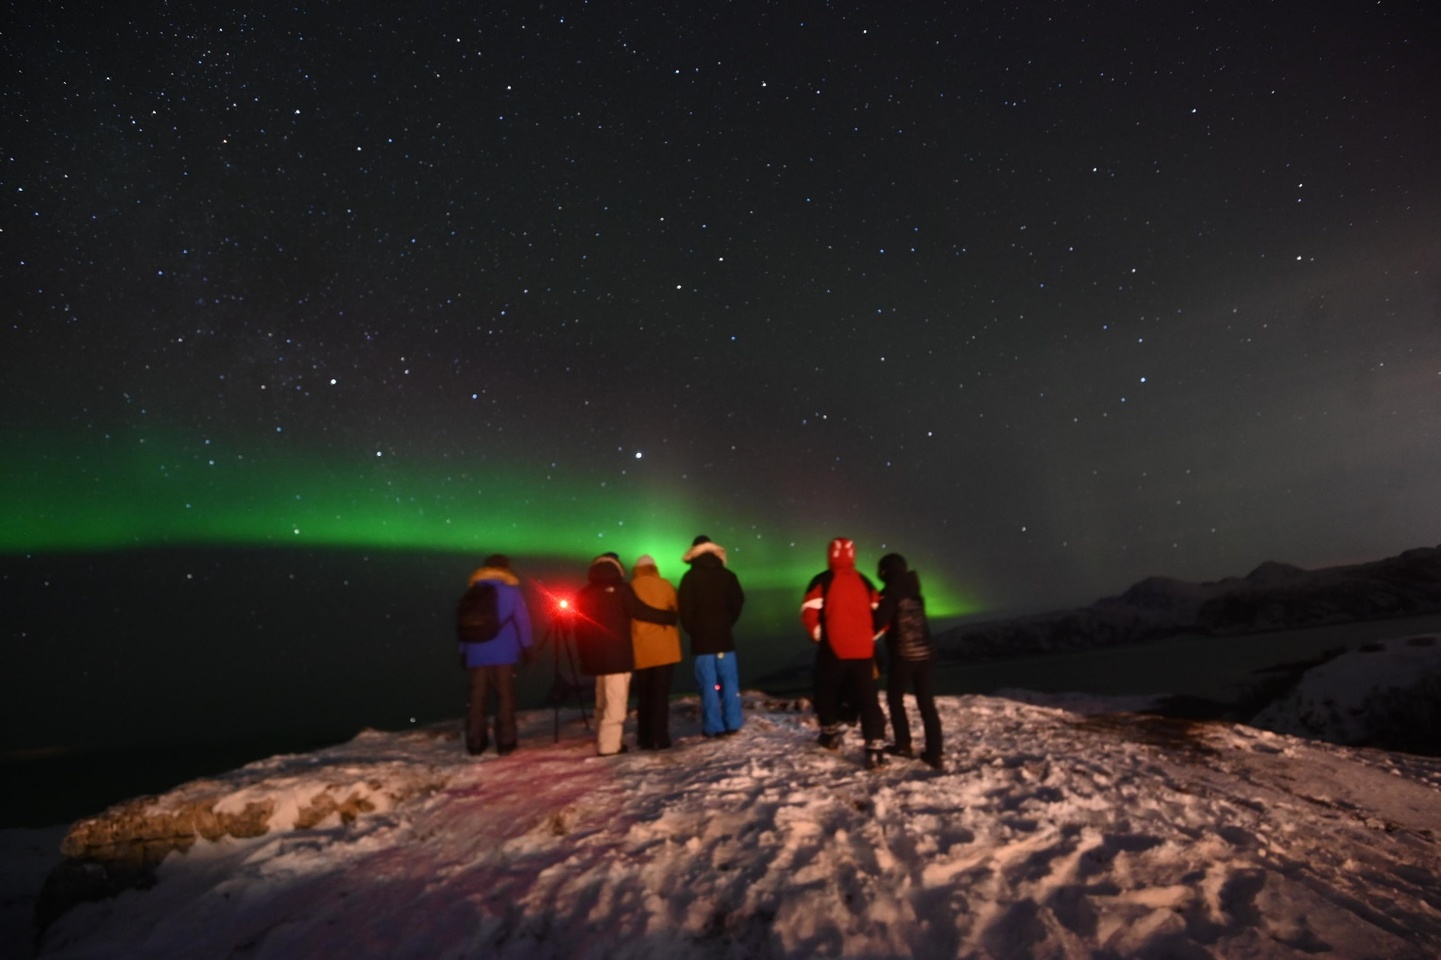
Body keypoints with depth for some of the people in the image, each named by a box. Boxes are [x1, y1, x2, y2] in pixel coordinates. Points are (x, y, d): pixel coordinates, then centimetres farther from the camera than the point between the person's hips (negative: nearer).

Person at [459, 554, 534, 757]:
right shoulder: (510, 590, 1)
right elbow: (522, 619, -3)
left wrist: (463, 651, 16)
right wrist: (526, 646, 4)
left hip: (476, 654, 3)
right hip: (503, 654, -3)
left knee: (477, 699, 7)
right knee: (505, 697, 2)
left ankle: (475, 744, 9)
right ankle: (505, 743, 1)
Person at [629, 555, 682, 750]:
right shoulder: (664, 585, 1)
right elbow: (679, 608, 1)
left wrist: (628, 649, 14)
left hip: (640, 651, 1)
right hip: (664, 648, -1)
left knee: (643, 696, 12)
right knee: (661, 694, 2)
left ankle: (645, 739, 14)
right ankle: (659, 738, -3)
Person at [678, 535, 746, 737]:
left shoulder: (690, 578, -4)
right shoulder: (728, 575, 4)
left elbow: (685, 609, -6)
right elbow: (738, 602, 8)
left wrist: (693, 631, 8)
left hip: (701, 638, -2)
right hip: (724, 636, 2)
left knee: (708, 684, 0)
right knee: (729, 681, 7)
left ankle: (713, 727, 1)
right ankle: (732, 724, 6)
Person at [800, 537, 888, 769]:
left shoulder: (822, 581, -5)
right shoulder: (864, 582, 9)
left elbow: (809, 613, -11)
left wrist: (819, 635, 4)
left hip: (834, 650, -3)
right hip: (863, 651, 3)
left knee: (827, 694, 20)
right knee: (868, 700, 5)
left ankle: (830, 736, 33)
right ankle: (875, 751, -2)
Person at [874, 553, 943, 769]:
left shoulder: (891, 591, -8)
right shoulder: (914, 591, 14)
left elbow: (880, 622, -14)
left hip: (903, 653, -6)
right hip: (926, 651, 6)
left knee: (895, 697, 14)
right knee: (927, 703, 8)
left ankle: (903, 744, 14)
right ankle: (934, 753, 7)